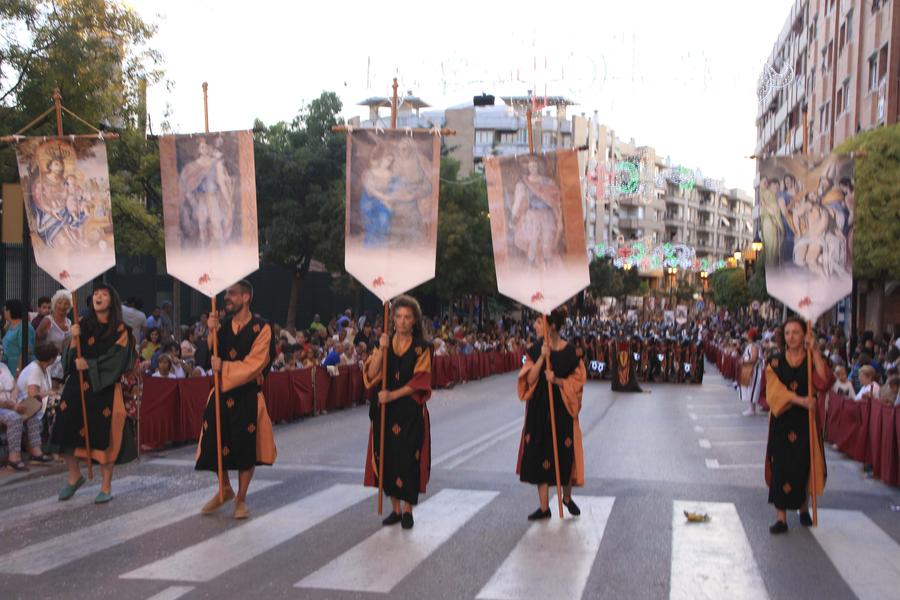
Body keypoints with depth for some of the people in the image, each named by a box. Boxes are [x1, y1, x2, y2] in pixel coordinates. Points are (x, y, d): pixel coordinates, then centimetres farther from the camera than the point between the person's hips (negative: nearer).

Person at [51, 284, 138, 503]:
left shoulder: (120, 330, 0)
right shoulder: (84, 325, 11)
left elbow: (117, 360, -10)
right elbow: (72, 358, 7)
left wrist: (90, 365, -16)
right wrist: (74, 339, -10)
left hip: (105, 388, -3)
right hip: (78, 386, 4)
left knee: (104, 434, -3)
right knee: (68, 427, -2)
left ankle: (106, 486, 10)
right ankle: (74, 476, 21)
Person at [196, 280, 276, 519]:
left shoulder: (261, 328, -9)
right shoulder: (222, 324, 5)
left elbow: (254, 364, -17)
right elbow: (210, 357, -4)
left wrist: (224, 368, -19)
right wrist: (212, 332, -17)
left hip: (248, 396, -4)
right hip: (221, 394, 4)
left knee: (246, 447, 4)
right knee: (215, 443, 5)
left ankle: (241, 499, 21)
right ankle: (225, 489, 30)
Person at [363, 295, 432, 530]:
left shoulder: (421, 348, -2)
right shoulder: (383, 344, 6)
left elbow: (419, 381, -10)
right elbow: (371, 374, -7)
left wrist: (393, 395, -19)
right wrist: (381, 350, -18)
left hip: (411, 412, -3)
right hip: (385, 411, 3)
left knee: (408, 458, -3)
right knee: (388, 456, 5)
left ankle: (408, 510, 11)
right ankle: (395, 508, 19)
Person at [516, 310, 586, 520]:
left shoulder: (569, 351, -9)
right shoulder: (535, 350, -2)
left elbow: (577, 380, -5)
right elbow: (529, 380, -9)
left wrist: (558, 381, -21)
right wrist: (542, 357, -20)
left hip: (562, 409, -2)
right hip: (539, 408, 2)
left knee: (565, 454, 6)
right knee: (539, 455, 4)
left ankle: (567, 497, 33)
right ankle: (544, 507, 14)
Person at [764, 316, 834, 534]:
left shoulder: (812, 360, 2)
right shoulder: (776, 361, 3)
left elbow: (824, 383, -17)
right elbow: (774, 390, -9)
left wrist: (815, 352, -20)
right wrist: (798, 399, -23)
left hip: (805, 421, 0)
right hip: (782, 420, 0)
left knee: (804, 465, 3)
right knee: (781, 465, -4)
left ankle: (804, 508, 29)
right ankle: (782, 518, -1)